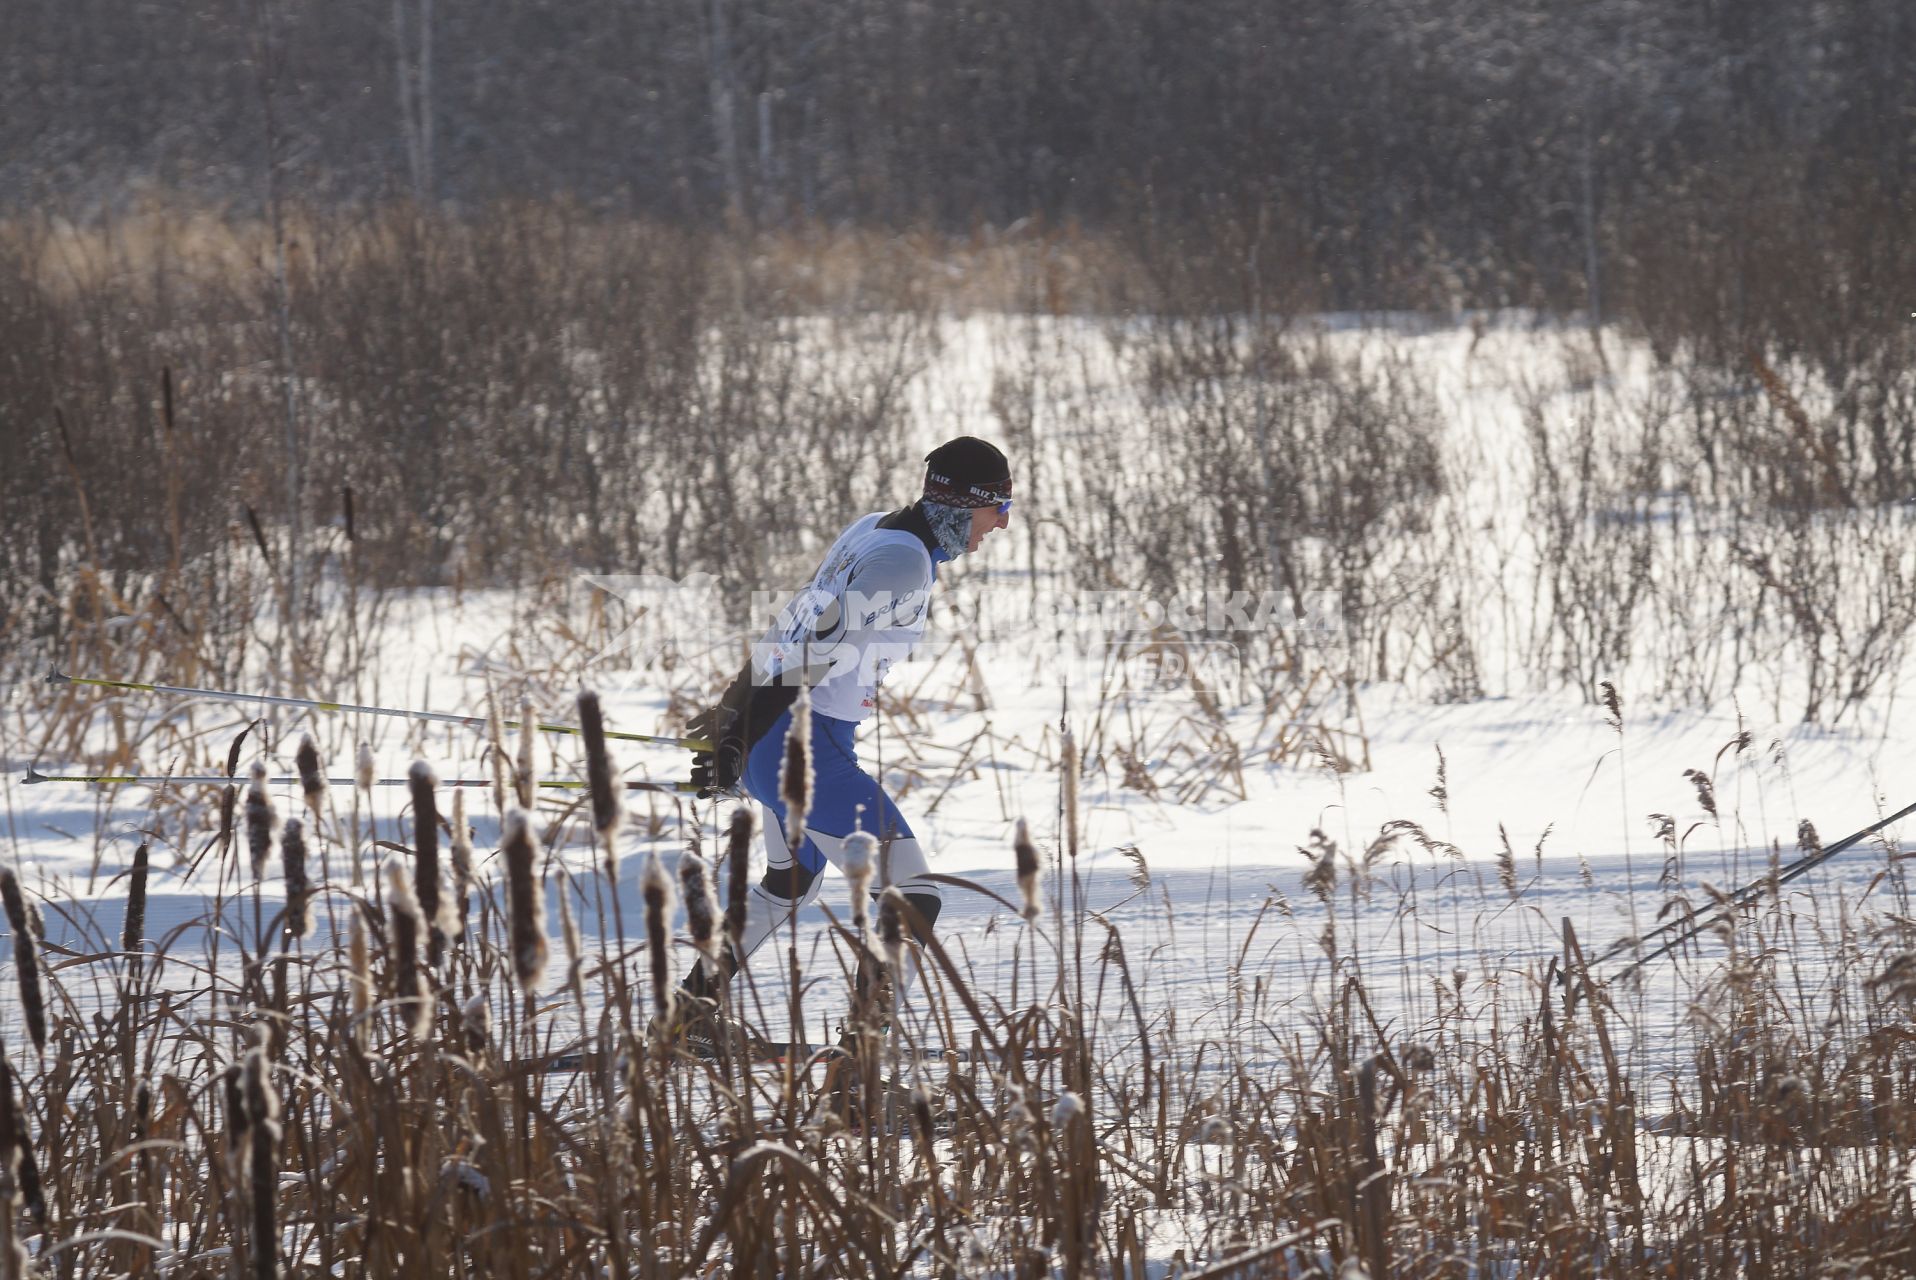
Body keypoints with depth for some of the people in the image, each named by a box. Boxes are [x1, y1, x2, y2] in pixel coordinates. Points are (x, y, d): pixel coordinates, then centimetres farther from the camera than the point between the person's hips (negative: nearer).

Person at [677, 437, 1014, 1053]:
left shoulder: (874, 529, 10)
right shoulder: (905, 562, -19)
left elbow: (798, 625, 19)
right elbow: (814, 650, -24)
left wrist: (733, 709, 27)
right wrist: (736, 743, -24)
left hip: (768, 739, 10)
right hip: (810, 752, -10)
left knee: (789, 886, 31)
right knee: (916, 901, -8)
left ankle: (689, 1018, 38)